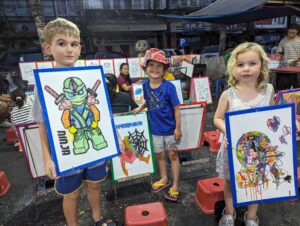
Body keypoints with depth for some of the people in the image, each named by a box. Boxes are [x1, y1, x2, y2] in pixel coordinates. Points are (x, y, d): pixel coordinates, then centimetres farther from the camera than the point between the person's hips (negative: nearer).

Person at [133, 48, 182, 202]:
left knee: (173, 155, 11)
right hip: (155, 128, 4)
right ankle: (164, 179, 42)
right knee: (159, 155, 18)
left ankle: (175, 185, 29)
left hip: (170, 128, -4)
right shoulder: (145, 85, -5)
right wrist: (140, 108, 3)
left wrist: (178, 128, -12)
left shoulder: (168, 86, -18)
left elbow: (176, 108, -13)